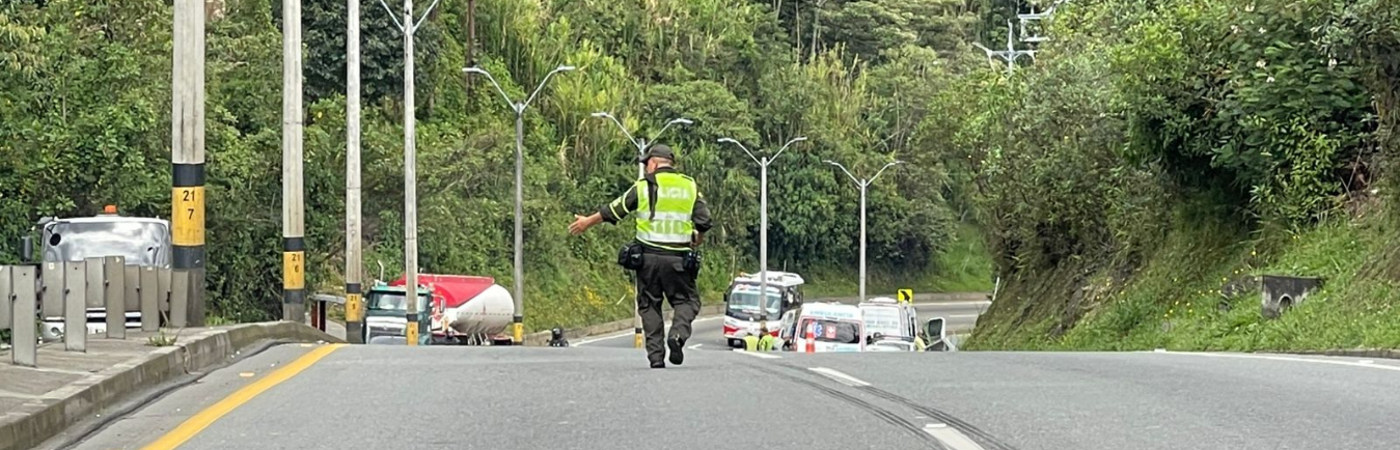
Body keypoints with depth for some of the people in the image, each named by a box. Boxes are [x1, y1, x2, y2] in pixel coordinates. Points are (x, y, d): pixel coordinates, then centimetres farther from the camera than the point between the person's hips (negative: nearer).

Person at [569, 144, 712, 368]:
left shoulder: (643, 186, 3)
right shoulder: (690, 186, 7)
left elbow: (613, 211, 10)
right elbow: (704, 221, 4)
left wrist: (587, 222, 25)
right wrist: (696, 240, 25)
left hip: (648, 256, 0)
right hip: (678, 258, 0)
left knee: (649, 305, 9)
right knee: (687, 300, 9)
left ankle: (656, 356, 1)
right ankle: (678, 333, -21)